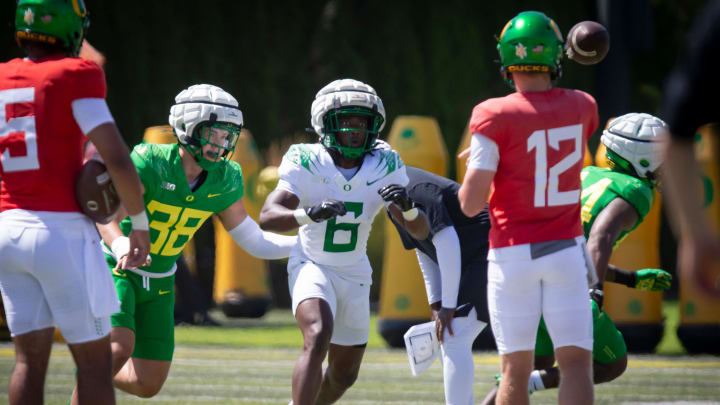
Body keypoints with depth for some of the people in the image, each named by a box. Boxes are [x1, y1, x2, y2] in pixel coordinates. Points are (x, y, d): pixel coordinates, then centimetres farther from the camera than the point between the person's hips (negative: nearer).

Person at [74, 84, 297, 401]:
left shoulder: (223, 180, -7)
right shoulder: (150, 161, -24)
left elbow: (253, 241, 2)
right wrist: (122, 247, -55)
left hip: (157, 285, 6)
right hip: (115, 269, -6)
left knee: (148, 384, 3)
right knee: (119, 349, -29)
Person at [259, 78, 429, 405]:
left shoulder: (385, 167, -10)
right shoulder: (306, 164, -17)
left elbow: (420, 231, -10)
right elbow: (267, 218, -29)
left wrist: (407, 206, -34)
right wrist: (310, 214, -48)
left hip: (354, 276, 5)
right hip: (311, 266, -5)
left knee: (344, 375, 13)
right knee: (318, 337, -33)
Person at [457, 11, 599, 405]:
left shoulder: (495, 116, -11)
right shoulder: (582, 107, 1)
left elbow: (470, 203, -12)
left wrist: (476, 165, 8)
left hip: (512, 251, -1)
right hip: (565, 249, 1)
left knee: (516, 368, 6)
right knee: (576, 363, -2)